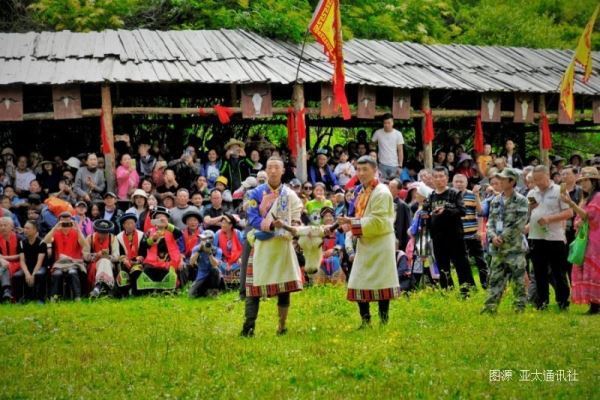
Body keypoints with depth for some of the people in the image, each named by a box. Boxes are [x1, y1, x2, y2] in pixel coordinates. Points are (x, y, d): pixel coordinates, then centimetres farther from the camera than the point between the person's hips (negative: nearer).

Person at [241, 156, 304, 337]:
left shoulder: (290, 195, 6)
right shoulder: (256, 194, 0)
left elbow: (297, 220, 8)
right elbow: (253, 219, -9)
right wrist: (272, 224, -24)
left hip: (283, 244, 2)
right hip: (262, 244, -2)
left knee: (284, 286, 5)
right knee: (254, 287, -6)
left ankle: (282, 326, 16)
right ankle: (248, 327, -9)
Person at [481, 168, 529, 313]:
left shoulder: (521, 201, -5)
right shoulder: (496, 201, 12)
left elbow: (519, 225, -12)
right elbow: (490, 222, 12)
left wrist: (503, 238, -13)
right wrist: (493, 236, -7)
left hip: (515, 247, -5)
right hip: (497, 248, 5)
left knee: (518, 280, -1)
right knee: (495, 279, 6)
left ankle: (520, 307, 5)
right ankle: (490, 307, 9)